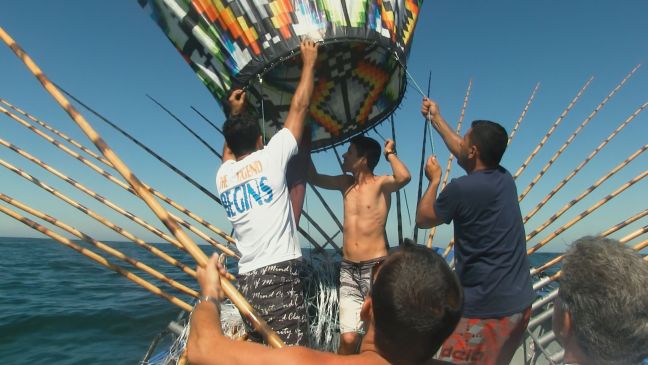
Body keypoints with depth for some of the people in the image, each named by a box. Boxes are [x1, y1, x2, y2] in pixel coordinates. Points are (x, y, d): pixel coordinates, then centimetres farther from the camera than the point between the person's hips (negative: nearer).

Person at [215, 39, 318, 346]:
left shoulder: (222, 175, 13)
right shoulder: (270, 157, -1)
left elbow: (229, 152, 39)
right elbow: (299, 107, 6)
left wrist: (235, 114, 42)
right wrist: (309, 62, 17)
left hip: (246, 278, 7)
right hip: (279, 274, -7)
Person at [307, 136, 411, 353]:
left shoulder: (380, 184, -5)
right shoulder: (345, 183, 13)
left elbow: (404, 177, -26)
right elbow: (314, 178, 24)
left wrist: (389, 153, -9)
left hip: (375, 267, -4)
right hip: (348, 270, 5)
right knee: (348, 339, -1)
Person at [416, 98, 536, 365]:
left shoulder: (462, 188, -18)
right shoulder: (505, 178, 6)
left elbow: (422, 219, 0)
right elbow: (464, 153, 25)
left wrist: (434, 180, 13)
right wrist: (436, 119, 35)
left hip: (486, 308, -8)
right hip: (519, 302, 9)